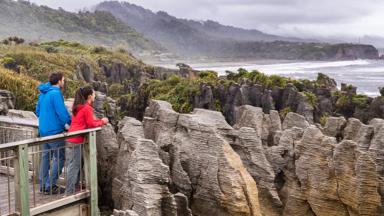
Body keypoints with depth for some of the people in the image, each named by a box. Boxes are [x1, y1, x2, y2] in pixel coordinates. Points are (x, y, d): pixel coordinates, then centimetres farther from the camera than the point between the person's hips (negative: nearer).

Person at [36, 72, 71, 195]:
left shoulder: (43, 93, 11)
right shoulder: (56, 93, -17)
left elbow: (38, 111, 19)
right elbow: (63, 113, -19)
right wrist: (71, 123, -4)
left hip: (43, 130, 9)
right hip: (54, 131, -9)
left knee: (46, 156, 14)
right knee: (59, 158, -2)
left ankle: (43, 185, 19)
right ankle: (50, 187, -2)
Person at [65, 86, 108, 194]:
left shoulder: (78, 107, 18)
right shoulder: (87, 108, -10)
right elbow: (91, 124, -9)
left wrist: (99, 121, 12)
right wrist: (102, 122, 6)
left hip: (71, 139, 9)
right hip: (75, 140, -9)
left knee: (76, 165, 18)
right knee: (73, 166, -5)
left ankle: (76, 184, 27)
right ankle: (69, 192, -1)